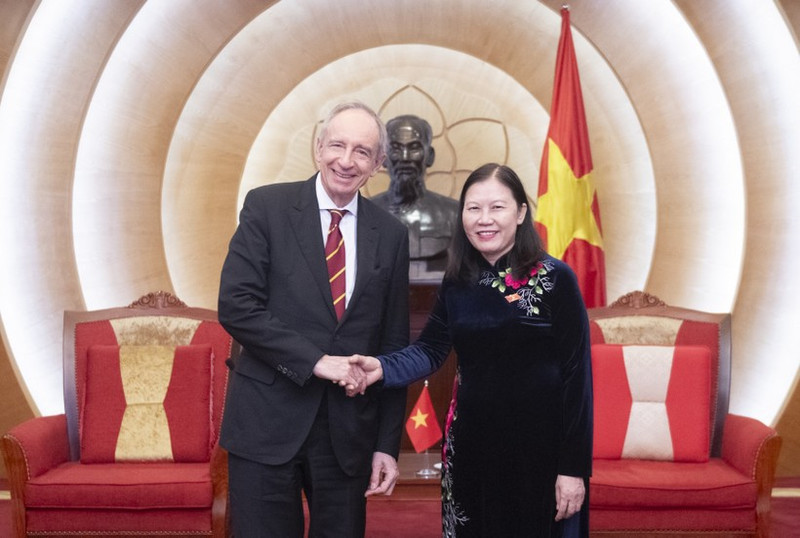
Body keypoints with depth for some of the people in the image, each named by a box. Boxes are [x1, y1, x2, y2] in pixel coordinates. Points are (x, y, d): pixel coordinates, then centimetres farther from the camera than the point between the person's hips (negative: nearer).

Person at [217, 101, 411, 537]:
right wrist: (315, 360, -17)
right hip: (267, 423, -2)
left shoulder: (390, 235, 5)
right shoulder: (266, 206, -2)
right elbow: (236, 306, -10)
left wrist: (388, 444, 4)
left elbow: (393, 345, 7)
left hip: (349, 432, 3)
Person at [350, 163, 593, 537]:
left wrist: (573, 467, -12)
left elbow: (576, 375, -11)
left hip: (538, 446, -4)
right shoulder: (457, 282, 4)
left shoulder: (555, 279, -11)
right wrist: (383, 367, -18)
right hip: (470, 443, 4)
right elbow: (431, 349, 3)